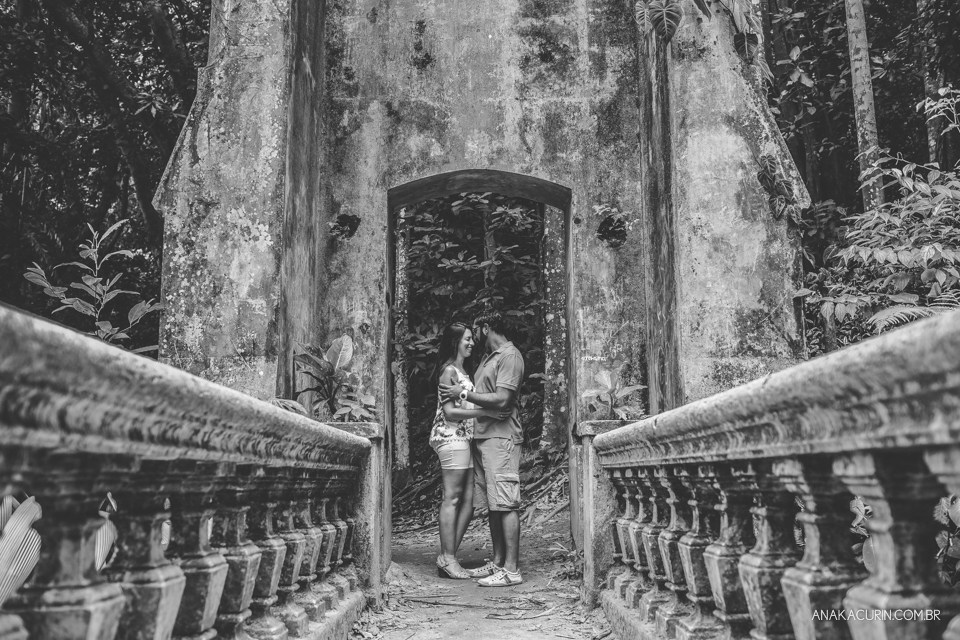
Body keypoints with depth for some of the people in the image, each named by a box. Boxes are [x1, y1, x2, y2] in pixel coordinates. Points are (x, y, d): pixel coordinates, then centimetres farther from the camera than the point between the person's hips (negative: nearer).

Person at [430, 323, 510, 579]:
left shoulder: (461, 370, 21)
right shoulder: (449, 370, -8)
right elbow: (449, 412, -15)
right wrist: (484, 411, -19)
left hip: (463, 438, 9)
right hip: (451, 436, -9)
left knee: (467, 502, 6)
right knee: (452, 499, -6)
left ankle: (447, 558, 11)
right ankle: (447, 559, -1)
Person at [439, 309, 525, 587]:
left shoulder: (510, 356, -9)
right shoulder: (489, 357, 20)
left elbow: (502, 400, -18)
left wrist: (464, 393, -13)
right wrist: (462, 390, 8)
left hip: (500, 437, -9)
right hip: (483, 437, 9)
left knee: (506, 504, -8)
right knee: (492, 504, 12)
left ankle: (511, 569, -5)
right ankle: (498, 562, 19)